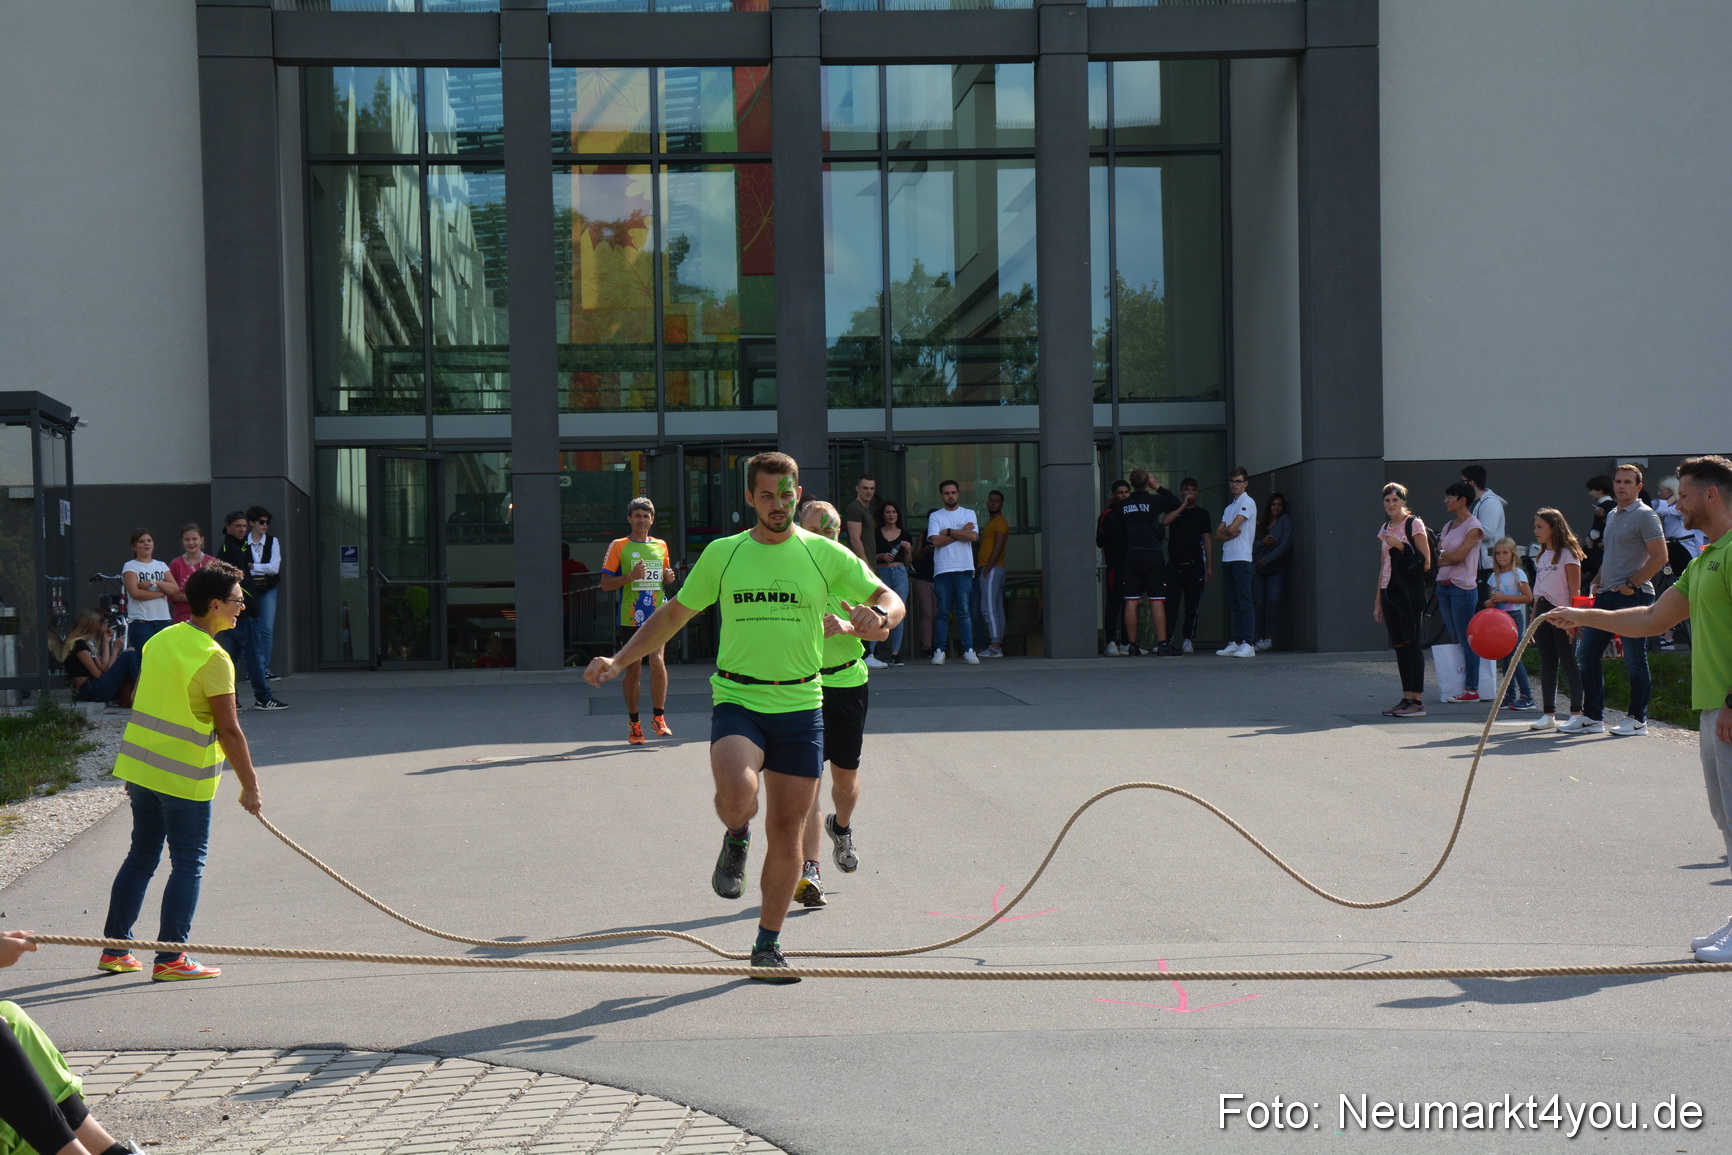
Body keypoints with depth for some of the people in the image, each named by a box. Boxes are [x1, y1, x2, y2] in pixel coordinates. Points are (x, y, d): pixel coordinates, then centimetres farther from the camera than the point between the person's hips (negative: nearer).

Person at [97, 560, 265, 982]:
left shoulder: (162, 640, 8)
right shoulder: (213, 658, -17)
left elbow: (141, 704, 15)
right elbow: (228, 730, -18)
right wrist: (249, 785, -11)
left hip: (142, 767, 8)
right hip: (185, 777, -8)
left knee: (141, 857, 16)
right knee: (188, 865, 1)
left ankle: (114, 950, 21)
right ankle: (170, 959, 3)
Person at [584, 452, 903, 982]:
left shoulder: (825, 554, 3)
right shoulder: (722, 553, 5)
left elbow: (892, 600, 6)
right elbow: (674, 614, 14)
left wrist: (876, 614, -18)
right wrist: (619, 660, 6)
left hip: (801, 705, 1)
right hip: (737, 699, -1)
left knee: (788, 833, 4)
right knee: (737, 793, -30)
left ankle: (768, 945, 21)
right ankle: (736, 839, 7)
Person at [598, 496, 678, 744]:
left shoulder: (661, 546, 14)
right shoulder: (619, 546, 3)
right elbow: (605, 583, -1)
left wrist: (669, 578, 4)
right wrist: (630, 576, -16)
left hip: (657, 615, 2)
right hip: (630, 618, -2)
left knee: (658, 662, -16)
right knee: (633, 670, 4)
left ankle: (658, 718, -5)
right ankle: (633, 723, 17)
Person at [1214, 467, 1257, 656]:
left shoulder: (1247, 503, -3)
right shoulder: (1229, 508, 22)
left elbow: (1232, 528, -13)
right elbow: (1218, 535, 14)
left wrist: (1224, 531, 7)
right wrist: (1231, 533, -5)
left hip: (1242, 558, -8)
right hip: (1227, 559, 8)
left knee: (1244, 601, -11)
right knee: (1233, 602, 7)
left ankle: (1248, 644, -15)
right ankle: (1235, 643, 8)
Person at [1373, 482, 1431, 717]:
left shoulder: (1413, 524, -4)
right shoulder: (1385, 529, 16)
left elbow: (1425, 563, -9)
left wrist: (1401, 546, -18)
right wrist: (1378, 600, 17)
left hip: (1409, 591, -7)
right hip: (1389, 590, 7)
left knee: (1410, 643, -9)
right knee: (1399, 645, 6)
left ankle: (1417, 701, -9)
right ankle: (1407, 698, 9)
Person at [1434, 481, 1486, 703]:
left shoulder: (1473, 527, -8)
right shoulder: (1449, 526, 16)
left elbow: (1458, 556, -15)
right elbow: (1437, 558, 10)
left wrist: (1442, 554, 0)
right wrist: (1449, 557, -9)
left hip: (1463, 588, -8)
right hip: (1444, 586, 8)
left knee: (1466, 640, -5)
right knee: (1455, 639, 8)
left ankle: (1472, 689, -2)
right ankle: (1462, 685, 10)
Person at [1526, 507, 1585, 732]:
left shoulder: (1567, 553, -6)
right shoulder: (1541, 556, 16)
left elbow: (1575, 590, -10)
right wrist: (1533, 620, 14)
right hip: (1543, 613, 7)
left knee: (1568, 663, -3)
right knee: (1547, 664, 8)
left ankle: (1577, 713, 3)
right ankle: (1548, 714, 11)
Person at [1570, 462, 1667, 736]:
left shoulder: (1644, 515, -7)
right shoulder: (1612, 515, 17)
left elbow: (1659, 557, -14)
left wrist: (1631, 584, -15)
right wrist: (1597, 581, 13)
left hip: (1633, 595, -9)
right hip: (1606, 595, 9)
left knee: (1634, 659, -2)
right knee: (1585, 653, 7)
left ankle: (1638, 720, 6)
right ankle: (1592, 717, 14)